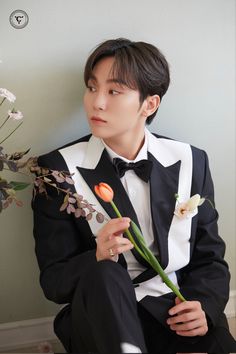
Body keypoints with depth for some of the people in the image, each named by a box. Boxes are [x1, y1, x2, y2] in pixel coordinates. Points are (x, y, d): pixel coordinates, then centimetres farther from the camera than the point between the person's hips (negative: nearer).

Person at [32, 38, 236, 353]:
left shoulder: (191, 162, 4)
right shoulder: (59, 169, -4)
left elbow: (209, 257, 11)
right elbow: (53, 280, -4)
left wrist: (205, 305, -9)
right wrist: (98, 260, -24)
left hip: (178, 315, 3)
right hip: (101, 316, -2)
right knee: (102, 275, -34)